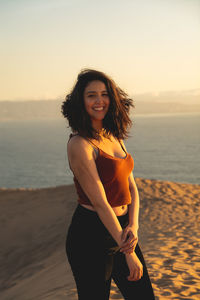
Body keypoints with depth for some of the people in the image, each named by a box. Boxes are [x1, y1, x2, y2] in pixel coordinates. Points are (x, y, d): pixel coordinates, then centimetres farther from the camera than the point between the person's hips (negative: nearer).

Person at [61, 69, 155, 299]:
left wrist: (133, 226, -11)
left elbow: (131, 188, 8)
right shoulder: (80, 144, -16)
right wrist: (128, 253, -16)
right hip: (91, 237, -8)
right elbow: (99, 203, -18)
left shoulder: (114, 137, 8)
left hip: (121, 230, 8)